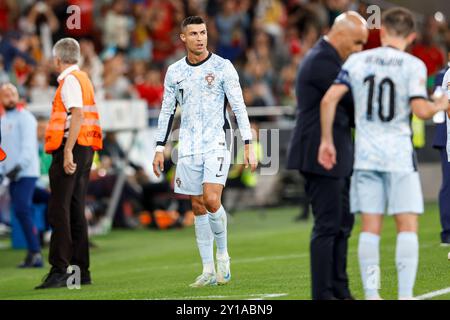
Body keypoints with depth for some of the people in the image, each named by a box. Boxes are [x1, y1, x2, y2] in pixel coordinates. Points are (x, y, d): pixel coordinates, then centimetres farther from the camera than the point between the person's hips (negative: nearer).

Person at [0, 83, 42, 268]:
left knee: (22, 210, -16)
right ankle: (33, 255, 8)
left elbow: (29, 146, -15)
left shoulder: (25, 117, -6)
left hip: (26, 173, -8)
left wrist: (19, 166, -24)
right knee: (21, 212, 6)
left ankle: (35, 253, -16)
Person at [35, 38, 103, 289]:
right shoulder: (84, 78, 20)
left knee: (59, 211, -11)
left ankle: (59, 270, -17)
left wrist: (67, 151, -25)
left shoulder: (70, 80, -9)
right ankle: (81, 271, 14)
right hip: (85, 149, 10)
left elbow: (78, 115, -20)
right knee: (76, 211, 12)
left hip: (71, 148, -10)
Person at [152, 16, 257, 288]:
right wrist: (160, 148, 10)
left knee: (211, 201, -18)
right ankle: (209, 270, 9)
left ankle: (223, 254, 4)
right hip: (189, 148, 4)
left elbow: (239, 107, -4)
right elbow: (167, 112, 14)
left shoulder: (223, 67, -3)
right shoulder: (175, 72, 7)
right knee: (198, 207, 4)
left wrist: (248, 145, -9)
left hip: (217, 143, -4)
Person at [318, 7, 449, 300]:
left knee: (370, 228, 6)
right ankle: (405, 294, -5)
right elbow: (421, 110, -14)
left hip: (366, 155, 3)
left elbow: (329, 100, -2)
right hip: (399, 155, -3)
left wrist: (327, 140, 7)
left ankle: (371, 294, 4)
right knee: (407, 226, 1)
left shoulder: (357, 61, 4)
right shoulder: (413, 66, -6)